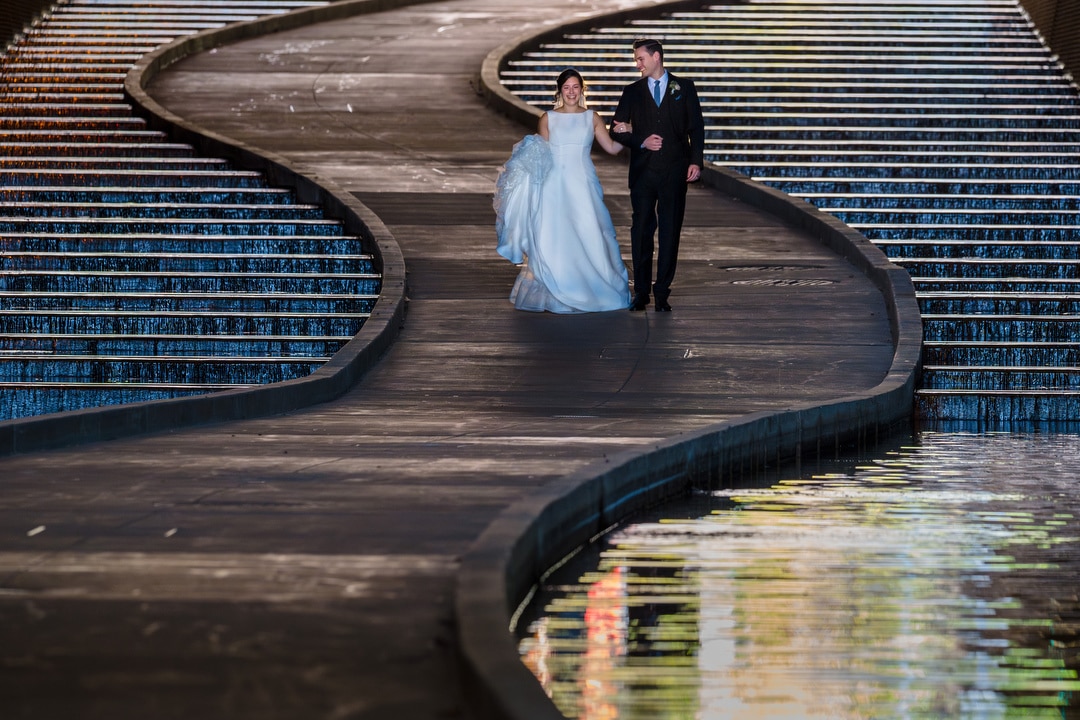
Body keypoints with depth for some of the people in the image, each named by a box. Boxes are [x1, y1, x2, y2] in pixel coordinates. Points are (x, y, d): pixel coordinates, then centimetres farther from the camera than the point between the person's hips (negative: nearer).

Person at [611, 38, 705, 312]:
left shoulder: (684, 88, 7)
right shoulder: (632, 92, 10)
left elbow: (696, 127, 5)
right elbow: (617, 130, 8)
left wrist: (696, 161, -5)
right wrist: (641, 142, -8)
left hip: (674, 171, -1)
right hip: (643, 171, 1)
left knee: (670, 232, 0)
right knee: (641, 230, 1)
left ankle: (662, 292, 4)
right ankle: (641, 292, 8)